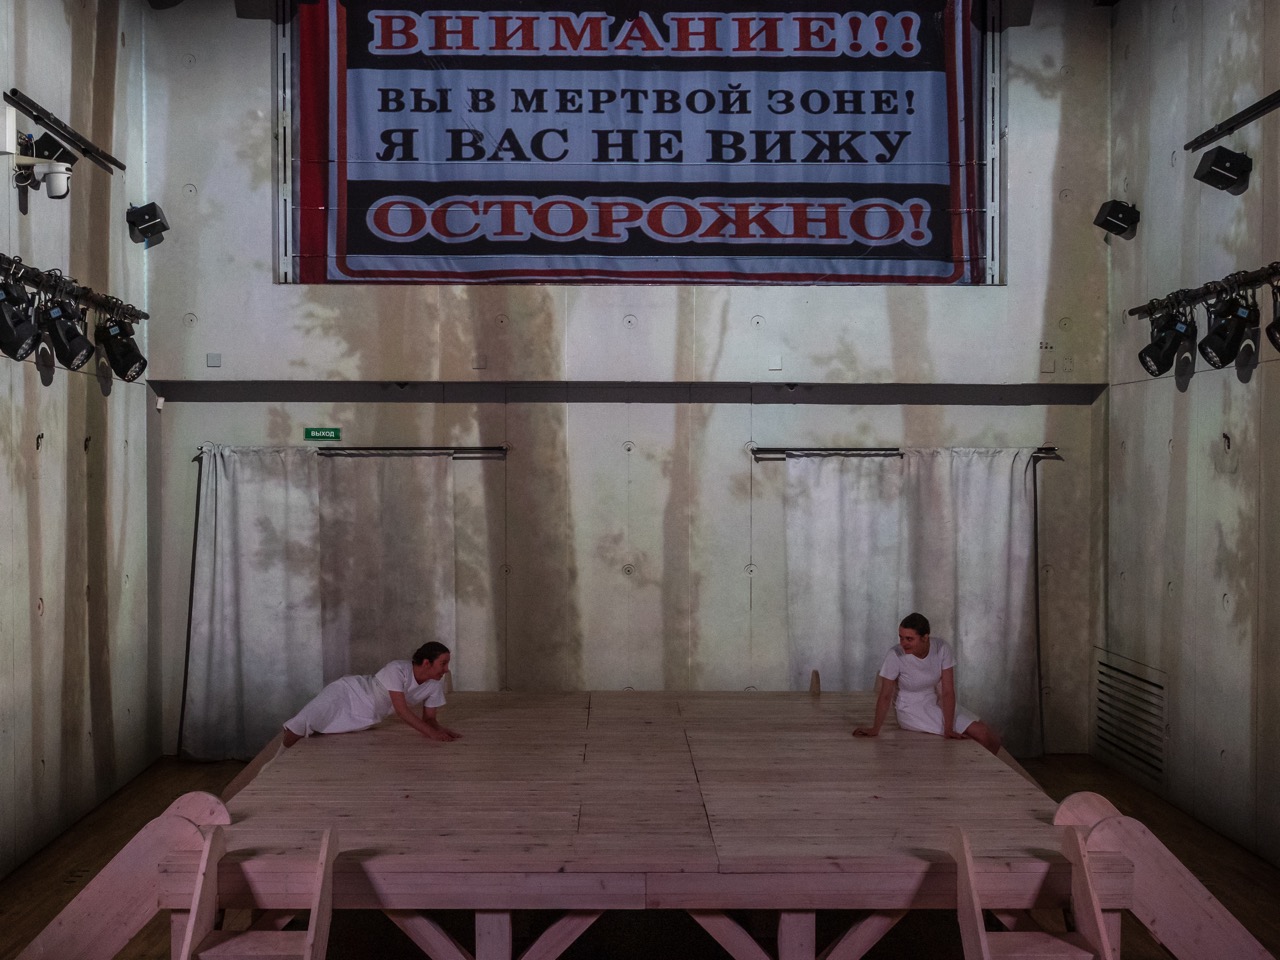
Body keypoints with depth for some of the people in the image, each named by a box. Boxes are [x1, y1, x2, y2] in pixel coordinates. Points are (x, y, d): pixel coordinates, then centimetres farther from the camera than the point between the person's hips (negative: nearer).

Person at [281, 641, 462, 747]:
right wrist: (431, 733, -41)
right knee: (299, 728, -18)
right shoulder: (397, 669, -32)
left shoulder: (435, 684, -14)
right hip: (347, 693, -6)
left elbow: (429, 718, -4)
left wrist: (442, 729, -26)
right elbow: (402, 710, -34)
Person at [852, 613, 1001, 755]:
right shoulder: (896, 655, -24)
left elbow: (948, 692, -19)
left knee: (991, 740, -7)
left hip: (938, 704, 4)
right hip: (912, 711, -4)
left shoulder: (942, 648, -18)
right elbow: (885, 696, -16)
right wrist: (875, 729, -22)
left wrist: (948, 729, -26)